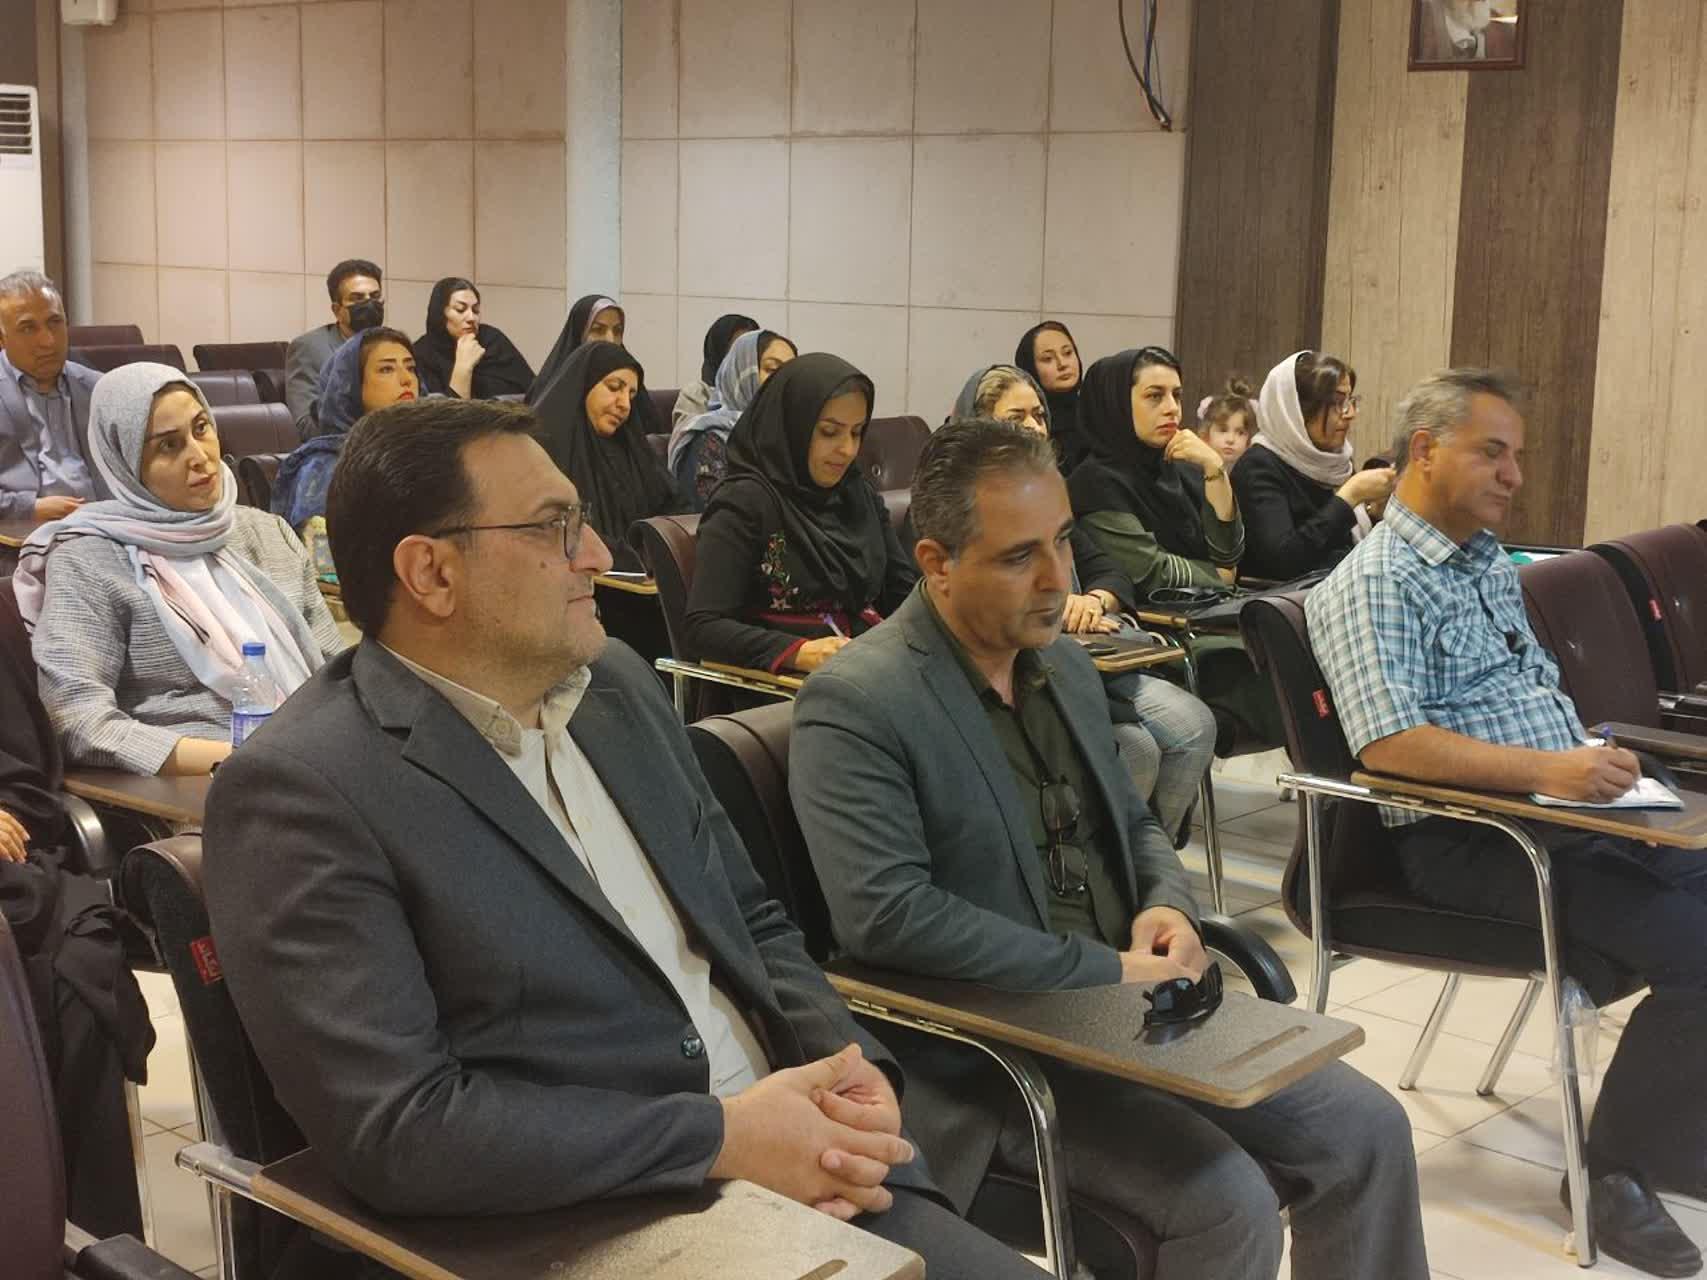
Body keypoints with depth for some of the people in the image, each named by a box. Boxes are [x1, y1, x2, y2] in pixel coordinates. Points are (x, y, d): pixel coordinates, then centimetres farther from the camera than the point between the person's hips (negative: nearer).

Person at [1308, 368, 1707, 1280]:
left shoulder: (1490, 563, 19)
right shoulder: (1373, 586, -11)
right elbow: (1386, 742, -23)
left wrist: (1597, 767, 4)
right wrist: (1546, 772, -28)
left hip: (1562, 812, 9)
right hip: (1464, 837, -9)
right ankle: (1619, 1169, -2)